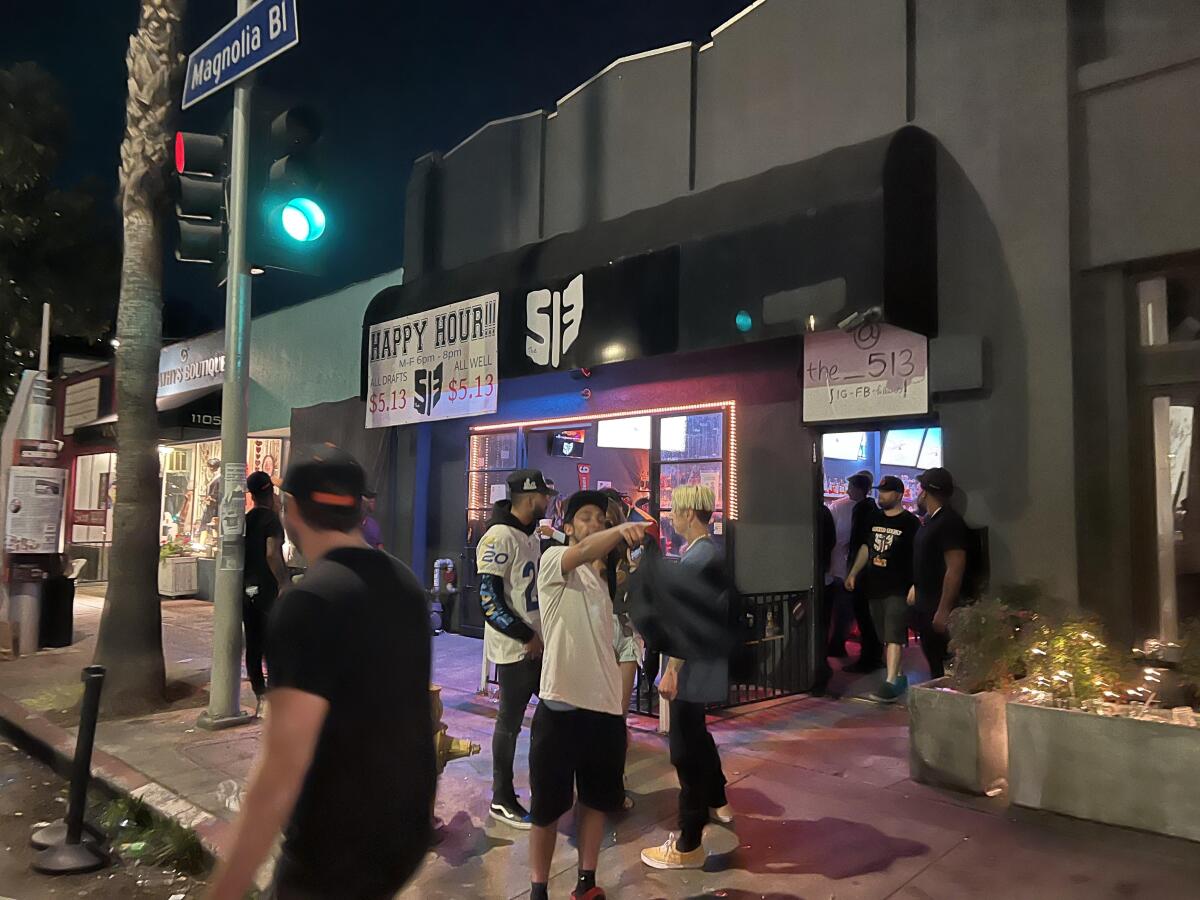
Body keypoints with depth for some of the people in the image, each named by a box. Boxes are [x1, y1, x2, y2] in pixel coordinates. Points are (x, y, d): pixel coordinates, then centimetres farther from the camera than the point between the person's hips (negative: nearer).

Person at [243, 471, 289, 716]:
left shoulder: (246, 520, 10)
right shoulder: (271, 519, -11)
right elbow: (272, 554, -21)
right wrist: (284, 583, -18)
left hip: (247, 589, 7)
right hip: (268, 589, -7)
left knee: (253, 645, 9)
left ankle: (259, 696, 16)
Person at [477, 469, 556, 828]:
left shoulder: (534, 536, 9)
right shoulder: (499, 537, -18)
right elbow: (490, 600, -21)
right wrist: (527, 637, -16)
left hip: (540, 643, 9)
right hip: (515, 647, -8)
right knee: (510, 722, 3)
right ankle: (502, 800, 18)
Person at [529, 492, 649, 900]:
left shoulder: (601, 576, 15)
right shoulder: (553, 560, -6)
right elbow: (583, 551, -31)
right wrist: (621, 529, -50)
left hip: (605, 705, 7)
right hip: (560, 705, -6)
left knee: (597, 799, 17)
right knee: (548, 806, 7)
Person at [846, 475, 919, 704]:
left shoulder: (910, 522, -7)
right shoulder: (875, 519, 11)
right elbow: (866, 548, 19)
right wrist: (853, 573, 12)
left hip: (898, 589, -6)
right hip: (875, 588, 7)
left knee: (893, 636, -11)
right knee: (885, 637, 13)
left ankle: (890, 683, -13)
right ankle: (898, 676, 27)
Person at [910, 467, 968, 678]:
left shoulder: (949, 522, -19)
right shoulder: (930, 519, 11)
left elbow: (955, 569, -24)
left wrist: (943, 610, -25)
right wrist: (916, 589, 19)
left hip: (939, 607, -9)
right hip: (924, 605, 9)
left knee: (945, 666, -2)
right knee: (932, 659, 18)